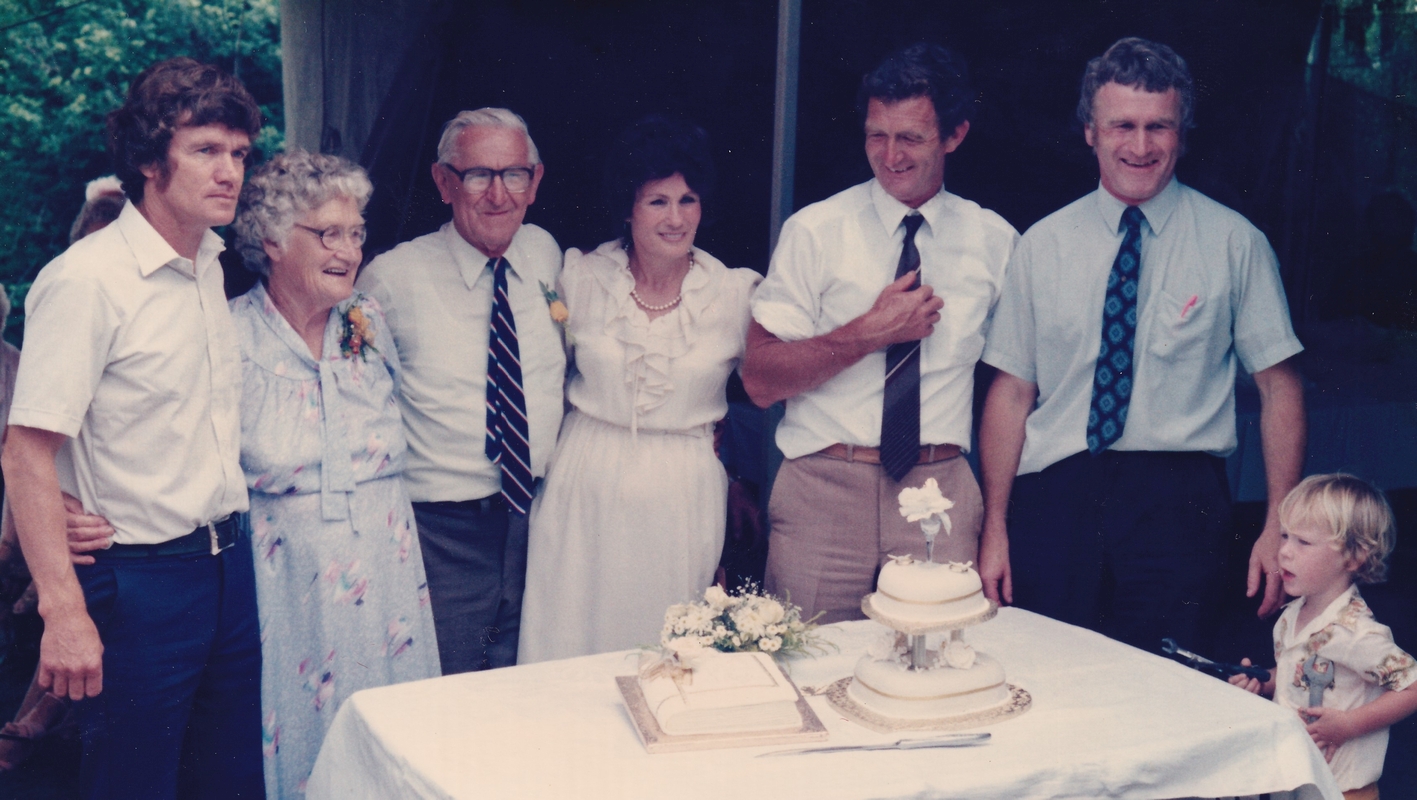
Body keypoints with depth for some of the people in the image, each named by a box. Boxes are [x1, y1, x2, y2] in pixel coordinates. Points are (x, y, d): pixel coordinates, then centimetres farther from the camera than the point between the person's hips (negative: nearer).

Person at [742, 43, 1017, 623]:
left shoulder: (994, 241, 8)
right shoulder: (815, 231, 0)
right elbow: (759, 381, -4)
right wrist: (869, 332, -14)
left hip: (941, 491, 2)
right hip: (823, 491, -1)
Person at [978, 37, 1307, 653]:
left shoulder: (1234, 243, 3)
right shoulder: (1042, 245, 7)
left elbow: (1278, 386, 3)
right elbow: (1012, 390, 6)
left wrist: (1280, 527, -5)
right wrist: (995, 528, 1)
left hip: (1178, 498, -1)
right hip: (1053, 496, 1)